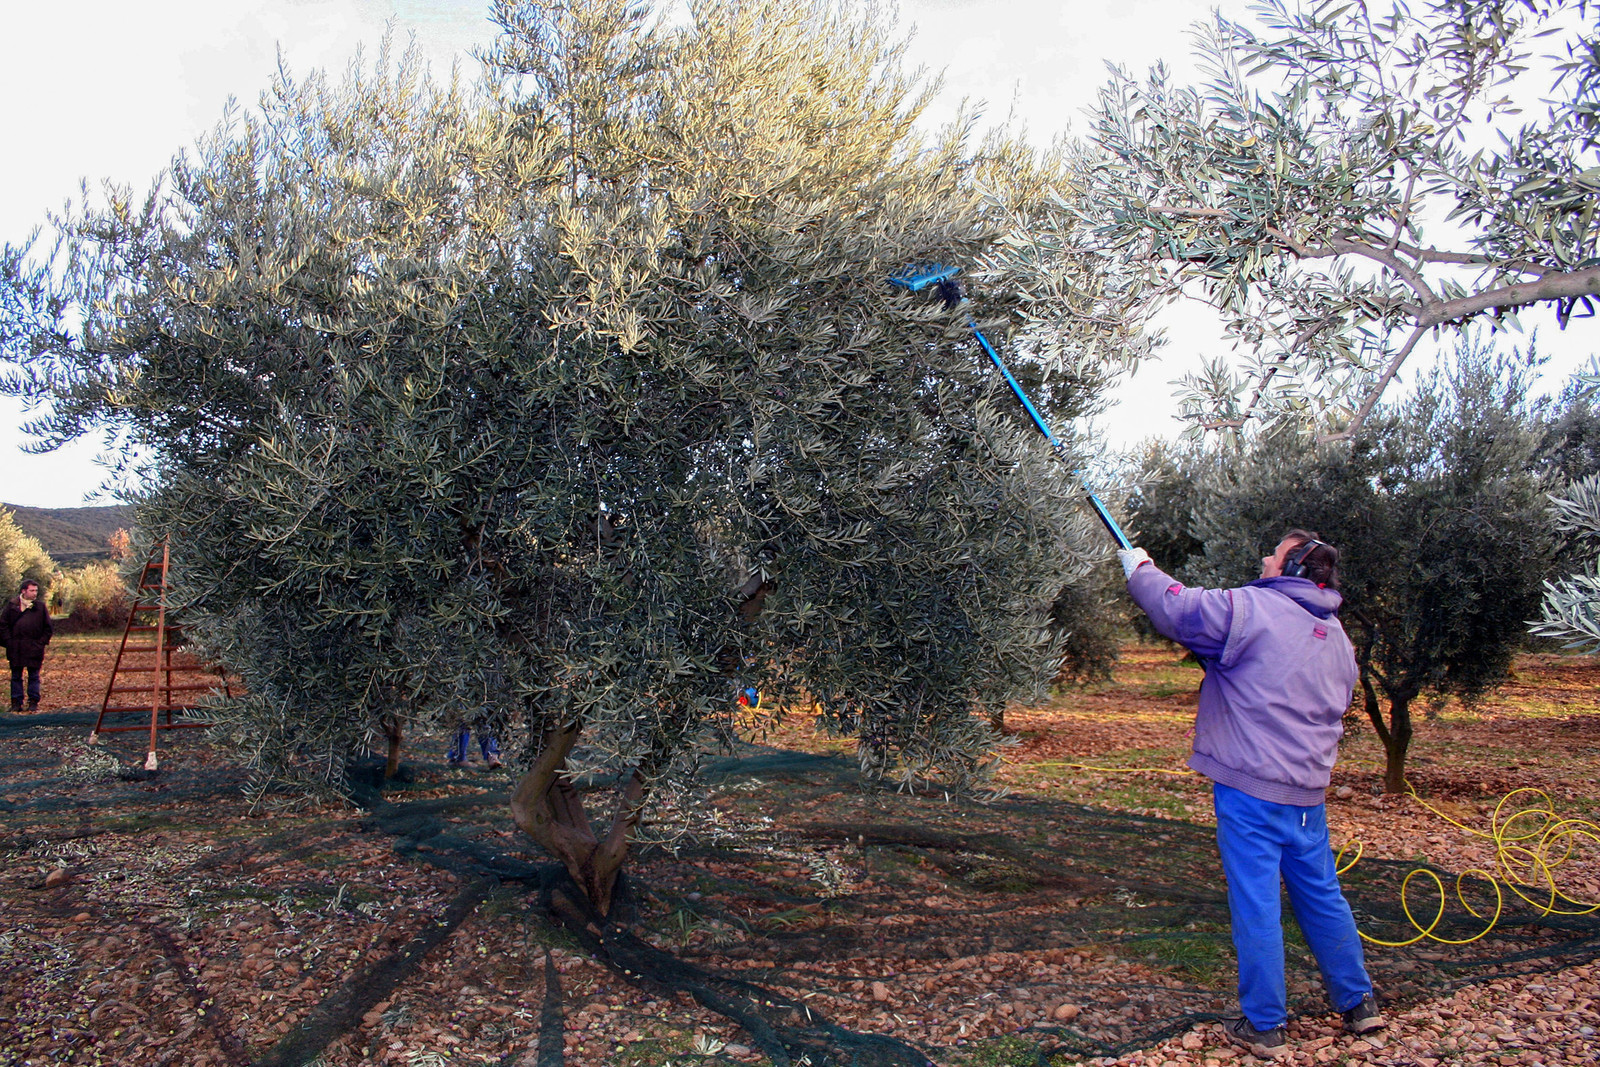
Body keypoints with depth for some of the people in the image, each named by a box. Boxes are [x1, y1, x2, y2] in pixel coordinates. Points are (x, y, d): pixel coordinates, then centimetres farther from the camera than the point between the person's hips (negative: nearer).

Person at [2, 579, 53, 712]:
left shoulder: (40, 606, 3)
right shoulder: (12, 605, 3)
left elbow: (48, 628, 8)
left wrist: (41, 642, 0)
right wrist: (9, 641, -2)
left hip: (34, 648, 0)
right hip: (16, 648, 1)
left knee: (34, 675, 4)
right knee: (16, 675, 7)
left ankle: (33, 702, 9)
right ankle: (16, 702, 13)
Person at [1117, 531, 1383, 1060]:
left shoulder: (1251, 609, -12)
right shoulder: (1337, 637, 13)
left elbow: (1175, 606, -13)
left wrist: (1139, 569, 6)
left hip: (1252, 789, -7)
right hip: (1309, 792, 8)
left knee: (1257, 907, 1)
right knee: (1322, 898, 20)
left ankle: (1264, 1027, 10)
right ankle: (1358, 1004, 33)